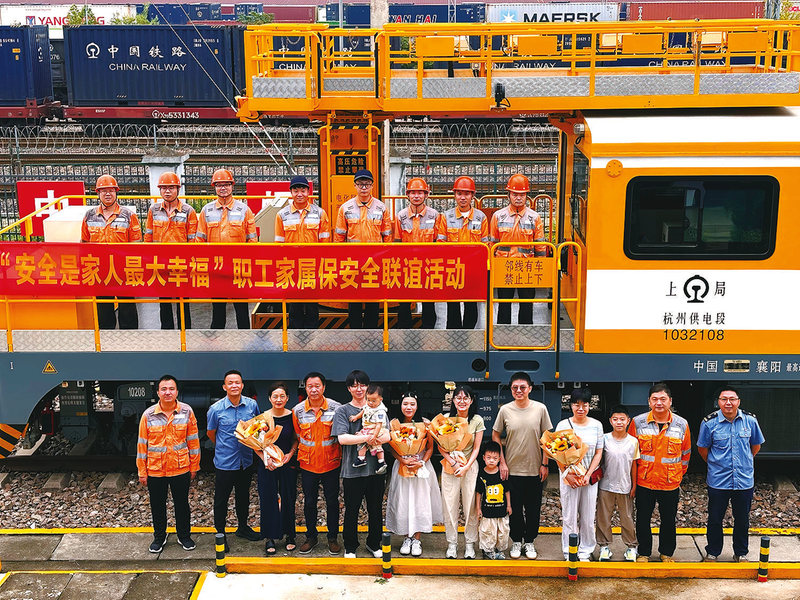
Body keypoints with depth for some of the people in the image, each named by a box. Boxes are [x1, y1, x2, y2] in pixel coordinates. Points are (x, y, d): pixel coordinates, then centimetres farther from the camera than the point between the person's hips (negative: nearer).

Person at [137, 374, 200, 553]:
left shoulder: (187, 412, -7)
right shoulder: (148, 415, -8)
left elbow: (193, 440, 0)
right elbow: (142, 444, -2)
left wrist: (194, 466, 2)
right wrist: (142, 472, -1)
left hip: (181, 469, 0)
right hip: (155, 470, 0)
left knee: (182, 504, 14)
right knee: (157, 506, 15)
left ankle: (184, 536, 32)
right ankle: (159, 537, 34)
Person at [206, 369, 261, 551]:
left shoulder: (252, 405, -7)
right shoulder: (216, 409, -14)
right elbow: (211, 433, 3)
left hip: (246, 461, 3)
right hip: (225, 462, -3)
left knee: (243, 496, 20)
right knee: (221, 499, 7)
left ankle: (243, 527, 39)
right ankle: (220, 533, 23)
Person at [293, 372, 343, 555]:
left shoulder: (336, 408, -9)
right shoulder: (298, 411, -5)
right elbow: (298, 436, 10)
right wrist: (307, 452, 7)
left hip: (331, 463, -1)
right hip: (307, 463, 1)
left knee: (332, 500, 8)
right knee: (309, 501, 10)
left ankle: (333, 538, 21)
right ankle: (311, 537, 25)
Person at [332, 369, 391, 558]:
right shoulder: (343, 411, 1)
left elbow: (387, 436, -3)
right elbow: (342, 438, -13)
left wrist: (360, 438, -16)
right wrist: (369, 437, -16)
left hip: (375, 467, 2)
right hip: (352, 470, -2)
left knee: (375, 509, 11)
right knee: (352, 510, 6)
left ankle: (374, 543, 28)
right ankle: (350, 547, 21)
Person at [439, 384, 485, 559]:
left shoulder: (477, 420, -2)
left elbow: (476, 448, 0)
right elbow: (440, 446, -1)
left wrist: (466, 467, -12)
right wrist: (453, 463, -12)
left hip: (470, 466, 0)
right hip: (449, 465, 0)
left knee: (470, 506, 2)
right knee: (450, 506, 3)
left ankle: (470, 544, 15)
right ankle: (452, 543, 15)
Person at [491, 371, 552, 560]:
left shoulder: (540, 409, -5)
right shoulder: (505, 410, -4)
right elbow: (496, 435, 5)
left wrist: (544, 464, -1)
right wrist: (502, 462, -1)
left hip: (535, 469, 0)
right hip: (512, 468, 0)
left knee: (533, 508, 9)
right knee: (514, 507, 9)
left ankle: (529, 541, 25)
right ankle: (516, 541, 25)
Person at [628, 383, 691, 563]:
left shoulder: (682, 425, -3)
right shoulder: (638, 422, -6)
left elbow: (685, 454, 9)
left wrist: (679, 475, 9)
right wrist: (635, 473, 5)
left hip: (671, 483, 0)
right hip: (644, 482, 0)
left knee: (669, 520, 12)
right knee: (643, 519, 9)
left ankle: (667, 553, 30)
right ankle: (644, 552, 26)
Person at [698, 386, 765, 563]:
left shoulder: (750, 421, -5)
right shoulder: (710, 423, -10)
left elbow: (756, 445, 12)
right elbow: (702, 448, 5)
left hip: (744, 480, 1)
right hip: (718, 481, -1)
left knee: (742, 520, 14)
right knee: (715, 519, 10)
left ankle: (741, 553, 32)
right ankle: (712, 552, 29)